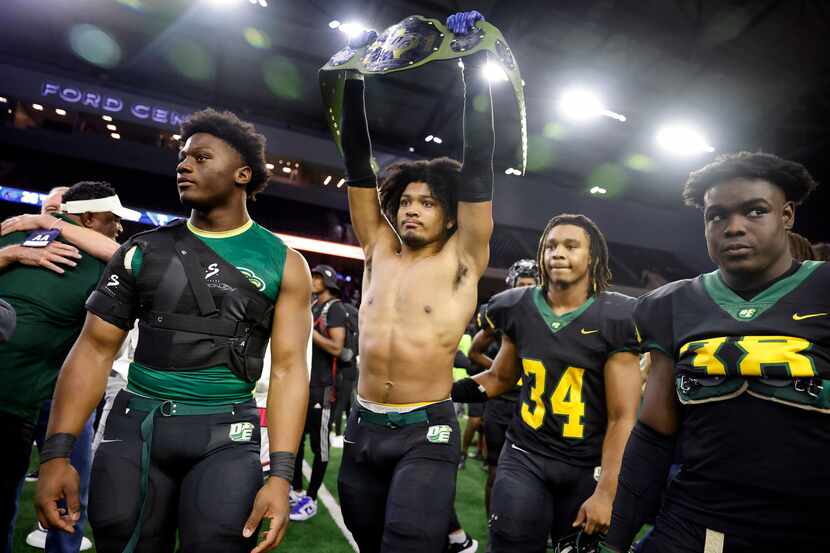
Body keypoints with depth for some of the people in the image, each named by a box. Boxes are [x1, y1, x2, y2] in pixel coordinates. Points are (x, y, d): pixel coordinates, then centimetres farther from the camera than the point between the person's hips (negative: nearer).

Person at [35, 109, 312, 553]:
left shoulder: (284, 263, -2)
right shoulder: (142, 250, 5)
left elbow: (288, 367, -7)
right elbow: (96, 349, 4)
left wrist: (280, 474, -15)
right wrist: (56, 451, -6)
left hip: (226, 433, -2)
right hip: (134, 425, 3)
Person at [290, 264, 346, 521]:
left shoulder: (335, 309, -7)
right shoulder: (312, 308, 16)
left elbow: (336, 348, -17)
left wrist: (309, 330, -17)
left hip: (320, 385, -8)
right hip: (302, 381, 8)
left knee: (318, 442, 0)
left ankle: (311, 500, 9)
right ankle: (296, 490, 27)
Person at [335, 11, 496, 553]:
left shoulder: (461, 260, -4)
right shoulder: (379, 251, 6)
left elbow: (478, 169, -10)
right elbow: (359, 168, 4)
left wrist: (474, 67, -10)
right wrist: (353, 82, 1)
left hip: (426, 432, -4)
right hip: (363, 428, 5)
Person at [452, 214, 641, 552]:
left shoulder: (612, 320, -11)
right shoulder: (519, 309, -1)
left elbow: (622, 418, -10)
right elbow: (500, 378, 12)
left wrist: (605, 493, -12)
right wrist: (443, 391, -2)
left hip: (587, 467, -2)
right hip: (524, 455, 2)